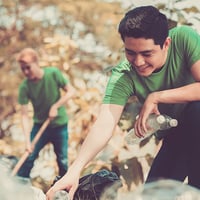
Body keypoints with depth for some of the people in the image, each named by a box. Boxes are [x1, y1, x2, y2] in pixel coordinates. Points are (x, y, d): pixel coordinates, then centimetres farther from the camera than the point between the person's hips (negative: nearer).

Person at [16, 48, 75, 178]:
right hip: (40, 125, 0)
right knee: (28, 157, -8)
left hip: (60, 124, 0)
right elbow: (25, 115, -18)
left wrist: (55, 106, -21)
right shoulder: (24, 87, -16)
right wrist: (27, 141, -26)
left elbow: (71, 91, -9)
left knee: (63, 160, 6)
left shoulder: (53, 73, -17)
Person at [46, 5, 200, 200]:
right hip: (178, 135, 3)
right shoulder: (123, 75, -22)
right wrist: (74, 170, -47)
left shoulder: (184, 38, -26)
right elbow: (105, 124, -33)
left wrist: (156, 97, -31)